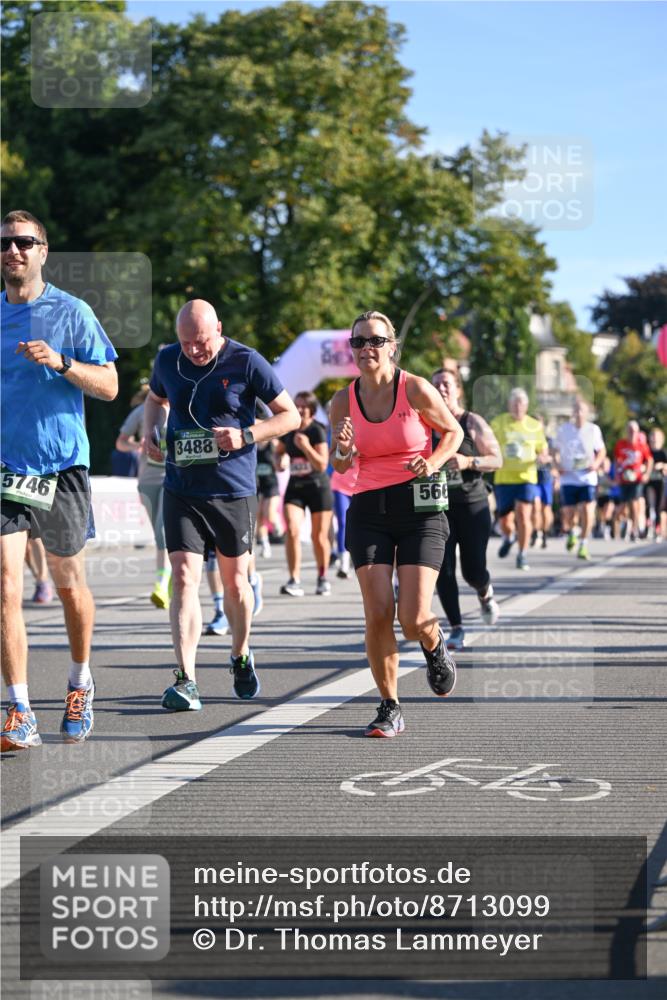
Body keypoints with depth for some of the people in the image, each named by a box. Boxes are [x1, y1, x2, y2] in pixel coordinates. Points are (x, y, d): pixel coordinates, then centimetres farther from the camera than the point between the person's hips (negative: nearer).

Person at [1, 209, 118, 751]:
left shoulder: (71, 312, -1)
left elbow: (109, 386, -4)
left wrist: (59, 361, -18)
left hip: (62, 467, -2)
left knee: (70, 583, 11)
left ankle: (80, 683, 36)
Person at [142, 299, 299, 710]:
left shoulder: (246, 362, -9)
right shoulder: (168, 359, 2)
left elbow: (290, 415, -3)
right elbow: (155, 399, 24)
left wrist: (246, 435, -18)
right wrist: (150, 432, 4)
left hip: (234, 490, -2)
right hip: (181, 488, 2)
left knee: (235, 580, 12)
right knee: (184, 578, -10)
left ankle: (241, 657, 37)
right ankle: (186, 680, -14)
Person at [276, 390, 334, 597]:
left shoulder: (318, 431, -11)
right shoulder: (288, 431, 3)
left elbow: (322, 465, -17)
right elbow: (278, 453, 22)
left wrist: (306, 447, -30)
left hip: (318, 487, -3)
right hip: (295, 487, 3)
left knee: (319, 536, 5)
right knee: (292, 530, -17)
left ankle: (322, 578, 26)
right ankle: (295, 581, -18)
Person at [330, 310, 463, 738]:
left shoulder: (416, 389, -6)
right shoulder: (344, 401, 2)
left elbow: (454, 432, 8)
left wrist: (434, 461, -11)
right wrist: (343, 451, -11)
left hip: (420, 509, -2)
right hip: (368, 511, 2)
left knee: (414, 618, -11)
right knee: (378, 613, -10)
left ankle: (436, 647, 28)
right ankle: (390, 707, 7)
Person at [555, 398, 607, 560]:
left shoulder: (594, 430, 2)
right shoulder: (563, 429, 3)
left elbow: (601, 451, 11)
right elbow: (556, 450, 13)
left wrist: (597, 463, -8)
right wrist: (557, 465, -4)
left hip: (588, 478, 0)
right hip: (568, 478, 0)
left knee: (587, 511, -12)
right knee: (568, 515, 0)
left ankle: (583, 545, 1)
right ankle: (571, 533, 34)